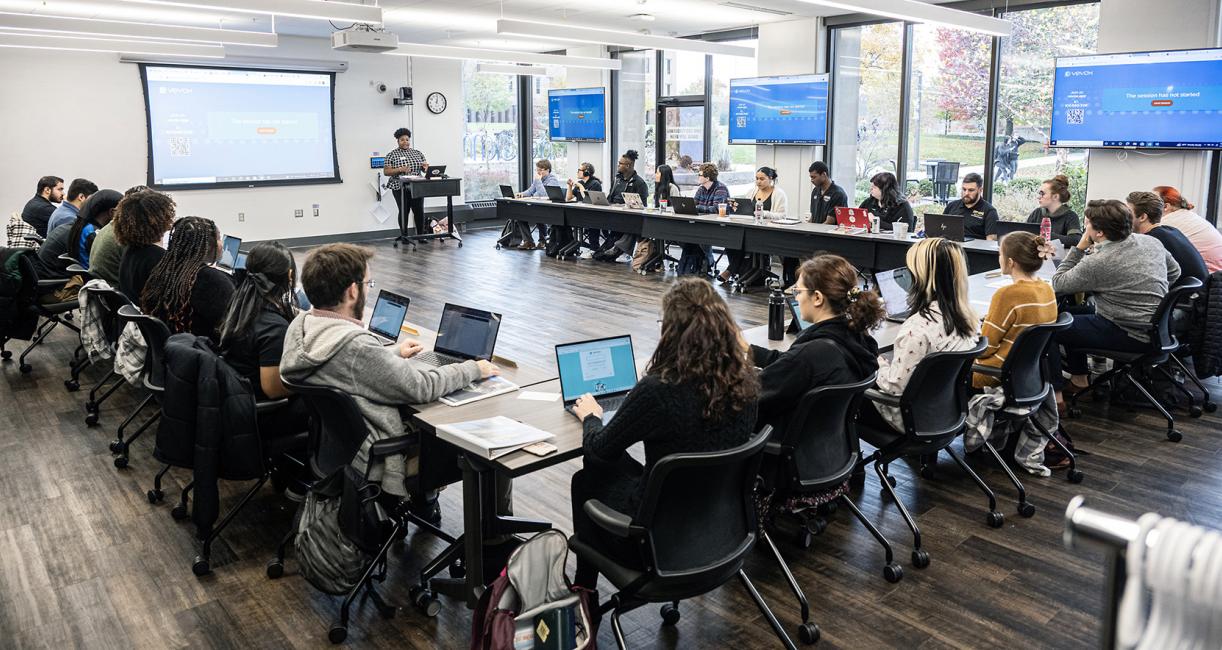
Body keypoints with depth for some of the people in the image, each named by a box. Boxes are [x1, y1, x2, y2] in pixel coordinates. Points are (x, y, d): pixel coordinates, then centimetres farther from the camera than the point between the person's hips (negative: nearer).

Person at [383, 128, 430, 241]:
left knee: (419, 211, -2)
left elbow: (424, 169, 15)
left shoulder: (417, 153, 11)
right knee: (403, 212, 1)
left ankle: (421, 235, 6)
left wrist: (425, 166, -9)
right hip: (400, 188, -3)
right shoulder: (392, 155, 0)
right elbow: (386, 172, -6)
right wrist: (400, 169, -20)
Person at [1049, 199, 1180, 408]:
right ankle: (1079, 379, 32)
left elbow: (1057, 284, -9)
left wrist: (1079, 248, -7)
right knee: (1073, 314, 25)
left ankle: (1055, 394, -1)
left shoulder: (1096, 263, -22)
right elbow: (1174, 272, 18)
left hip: (1131, 336, -9)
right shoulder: (1151, 242, 1)